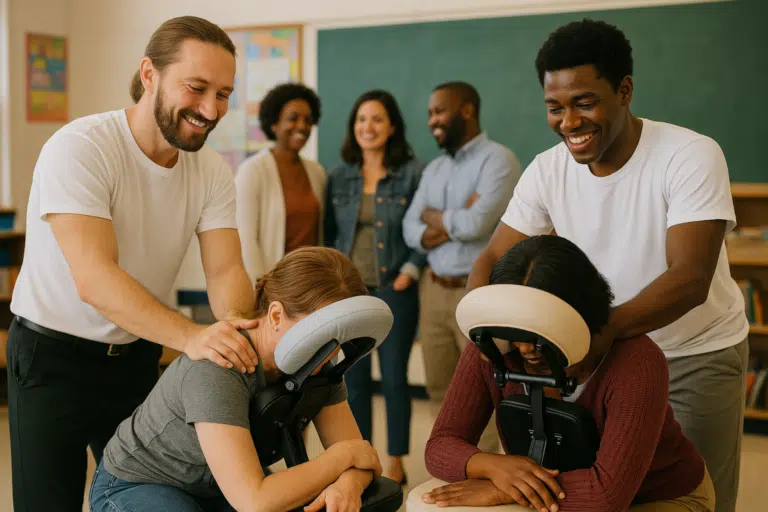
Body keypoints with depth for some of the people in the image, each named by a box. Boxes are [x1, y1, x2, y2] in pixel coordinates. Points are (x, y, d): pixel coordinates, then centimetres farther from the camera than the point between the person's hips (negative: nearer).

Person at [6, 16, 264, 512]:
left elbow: (226, 270, -13)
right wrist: (192, 336, -45)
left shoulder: (213, 172, -6)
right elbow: (95, 280, -33)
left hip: (138, 356, 5)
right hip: (53, 357, -5)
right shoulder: (79, 149, -23)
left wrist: (234, 326, -36)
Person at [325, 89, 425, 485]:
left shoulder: (413, 173, -4)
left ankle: (395, 463, 16)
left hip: (394, 291, -3)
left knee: (394, 378, 4)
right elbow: (330, 233, 12)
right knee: (354, 380, 8)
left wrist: (409, 272, -12)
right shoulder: (339, 177, 7)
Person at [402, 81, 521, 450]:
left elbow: (476, 223, -22)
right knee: (441, 391, 13)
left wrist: (433, 216, -2)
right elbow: (411, 230, 7)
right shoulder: (434, 169, 14)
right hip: (434, 290, 7)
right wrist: (453, 223, -13)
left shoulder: (497, 159, -9)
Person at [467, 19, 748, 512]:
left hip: (697, 355, -3)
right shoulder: (547, 170, -10)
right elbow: (494, 260, -7)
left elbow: (690, 281, -32)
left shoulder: (692, 156, -24)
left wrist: (599, 329, -49)